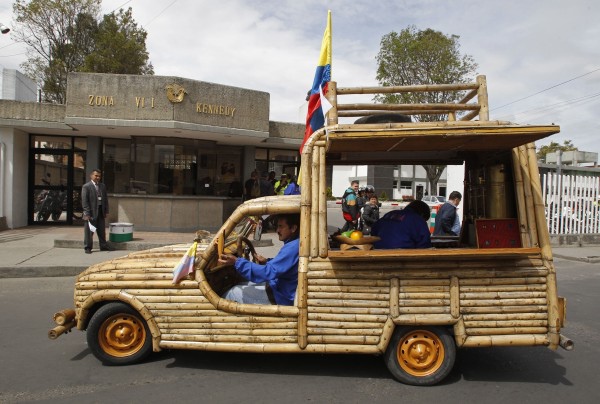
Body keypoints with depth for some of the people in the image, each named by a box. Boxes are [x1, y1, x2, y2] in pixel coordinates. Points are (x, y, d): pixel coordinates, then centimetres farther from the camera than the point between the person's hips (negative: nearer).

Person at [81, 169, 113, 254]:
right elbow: (84, 201, -11)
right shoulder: (86, 186, -7)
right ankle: (87, 248, 12)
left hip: (101, 212, 6)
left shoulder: (103, 186, 12)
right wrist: (87, 213, -15)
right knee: (89, 231, 2)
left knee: (102, 231, 13)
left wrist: (106, 211, 9)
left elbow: (105, 199, 15)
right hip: (91, 212, -6)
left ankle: (103, 246, 23)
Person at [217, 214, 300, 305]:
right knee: (242, 285, 16)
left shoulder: (293, 247, -26)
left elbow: (268, 272, -31)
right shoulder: (293, 244, 6)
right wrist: (267, 262, 5)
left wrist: (237, 262, -31)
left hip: (282, 297, -10)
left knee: (235, 293, -4)